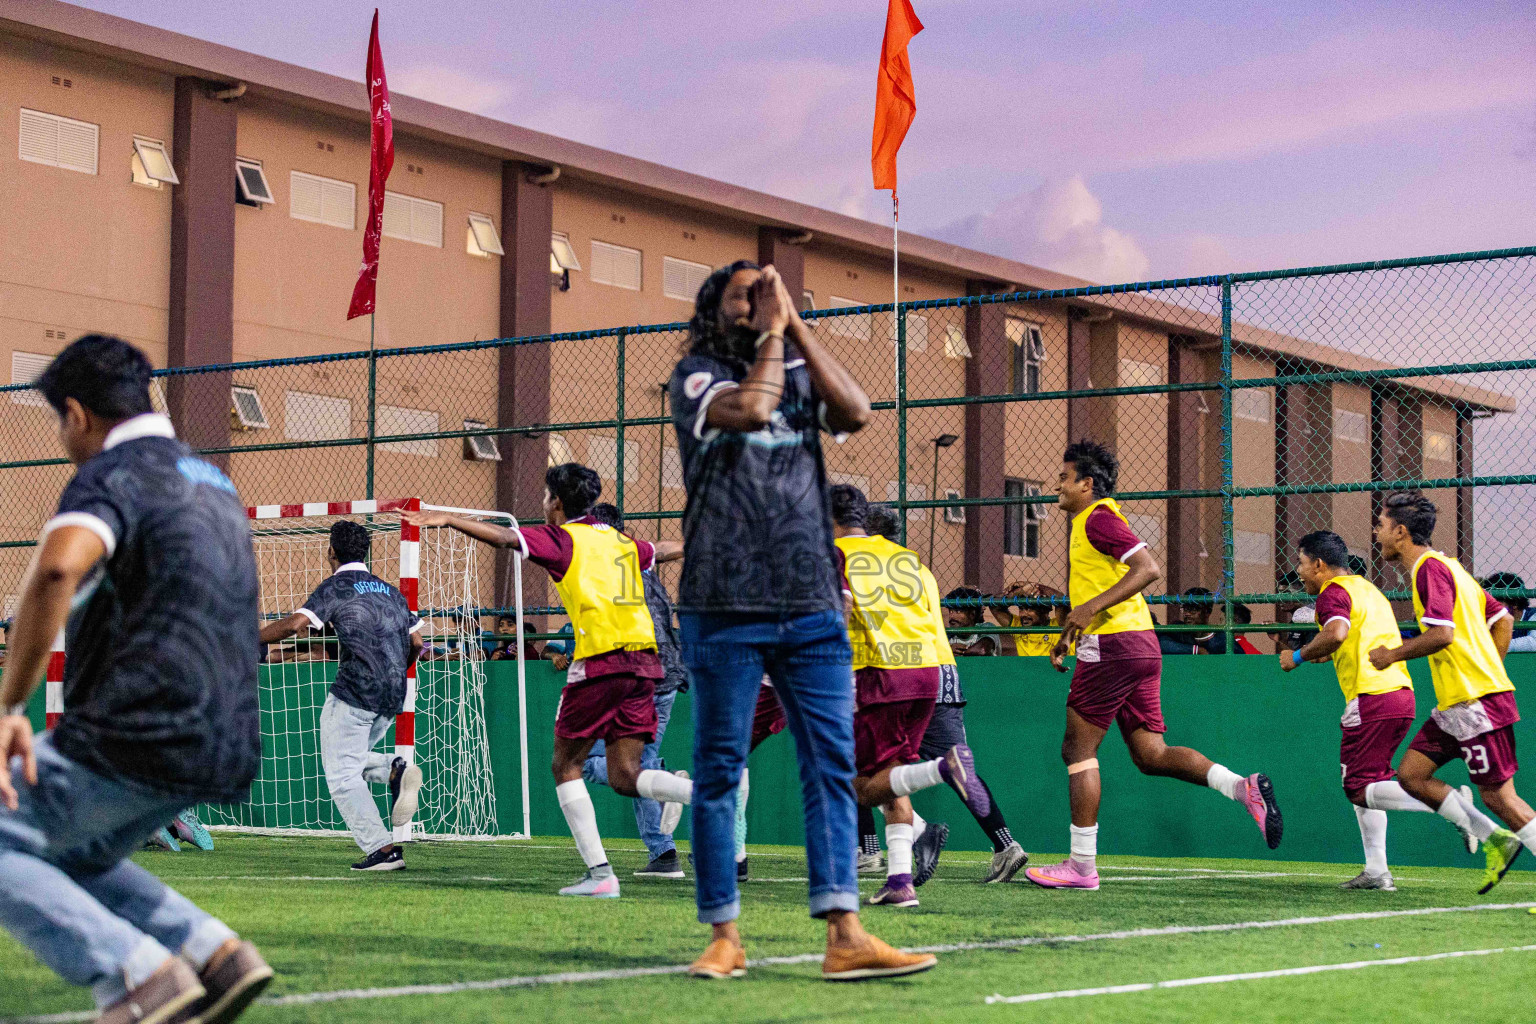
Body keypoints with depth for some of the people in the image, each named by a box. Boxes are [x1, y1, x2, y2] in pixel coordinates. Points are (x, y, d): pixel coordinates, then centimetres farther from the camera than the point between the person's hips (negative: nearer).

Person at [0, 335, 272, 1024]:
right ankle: (212, 952, 7)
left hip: (139, 736, -9)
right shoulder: (213, 482, 21)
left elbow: (57, 568, -29)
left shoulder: (113, 476, -7)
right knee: (68, 858, 25)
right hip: (226, 749, 9)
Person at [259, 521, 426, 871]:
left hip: (355, 691, -7)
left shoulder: (335, 587, 0)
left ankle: (383, 849, -9)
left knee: (342, 775, 0)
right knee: (352, 761, 23)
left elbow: (295, 623, -14)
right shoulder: (390, 591, 19)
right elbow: (416, 643, 17)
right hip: (393, 698, 7)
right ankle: (395, 770, -5)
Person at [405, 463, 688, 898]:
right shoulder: (622, 541, 21)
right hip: (644, 659, 6)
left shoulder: (561, 538, 2)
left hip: (601, 661, -6)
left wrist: (446, 519, -11)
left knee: (566, 766, 6)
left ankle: (600, 873, -1)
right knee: (624, 775, 8)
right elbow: (663, 550, 41)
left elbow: (506, 537, -13)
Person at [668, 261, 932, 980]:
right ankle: (724, 936, 9)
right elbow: (752, 408, -16)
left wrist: (796, 325, -2)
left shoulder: (803, 375, 16)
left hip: (812, 606, 4)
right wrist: (770, 332, -4)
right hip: (724, 607, -4)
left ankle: (845, 937, -5)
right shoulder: (695, 376, 3)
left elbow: (856, 412, -4)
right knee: (718, 769, 1)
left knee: (832, 764, -3)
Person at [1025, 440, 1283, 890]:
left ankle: (1081, 866, 0)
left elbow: (1149, 569, -21)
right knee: (1151, 755, 6)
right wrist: (1069, 634, 30)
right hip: (1140, 646, 10)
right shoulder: (1090, 522, 21)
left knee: (1079, 750, -2)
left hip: (1113, 646, -10)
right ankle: (1243, 787, -9)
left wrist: (1092, 607, -24)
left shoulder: (1098, 518, -9)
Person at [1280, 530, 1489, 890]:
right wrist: (1333, 654, 27)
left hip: (1372, 698, -10)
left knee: (1359, 789, -9)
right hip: (1402, 694, 10)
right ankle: (1376, 870, 11)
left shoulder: (1333, 592, -5)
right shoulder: (1366, 588, 24)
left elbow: (1336, 632, -24)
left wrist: (1298, 656, -12)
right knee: (1366, 782, 17)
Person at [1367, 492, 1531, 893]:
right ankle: (1496, 840, 10)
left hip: (1475, 702, -10)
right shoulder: (1443, 566, 18)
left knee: (1498, 793, -8)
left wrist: (1393, 655, -11)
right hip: (1455, 702, 10)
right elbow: (1503, 619, 20)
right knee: (1411, 774, 8)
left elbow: (1441, 634, -24)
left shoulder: (1431, 568, -12)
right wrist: (1486, 669, 20)